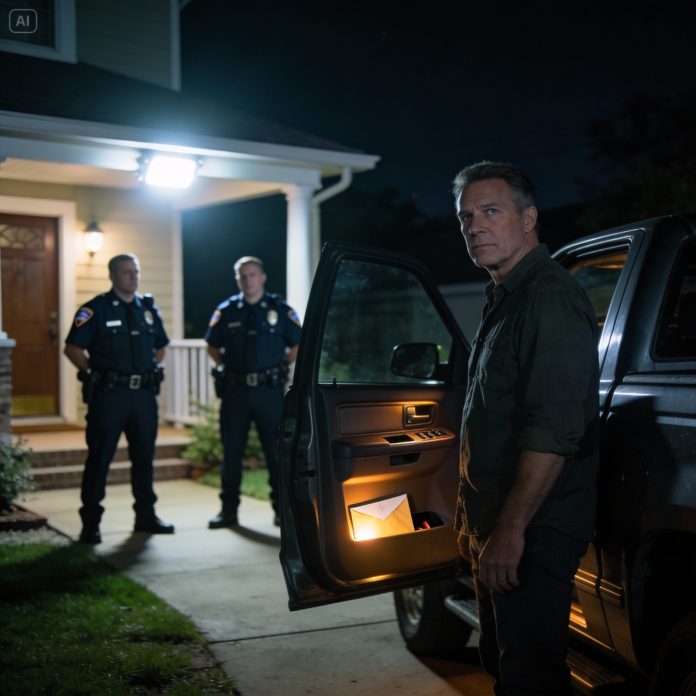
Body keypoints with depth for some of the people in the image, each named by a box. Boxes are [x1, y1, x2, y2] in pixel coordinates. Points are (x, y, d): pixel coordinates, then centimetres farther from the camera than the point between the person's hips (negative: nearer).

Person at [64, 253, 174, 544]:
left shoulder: (149, 308, 11)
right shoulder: (96, 309, -5)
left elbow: (160, 347, 23)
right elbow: (72, 348, -6)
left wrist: (152, 372, 10)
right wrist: (95, 373, -7)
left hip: (144, 394, 5)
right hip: (108, 395, -5)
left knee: (144, 456, 13)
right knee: (99, 458, 0)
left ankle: (146, 515, 25)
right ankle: (90, 522, 7)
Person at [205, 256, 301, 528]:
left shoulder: (280, 309, 1)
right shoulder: (226, 311, 5)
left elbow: (298, 345, 8)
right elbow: (212, 346, 17)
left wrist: (279, 367, 2)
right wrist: (226, 368, 7)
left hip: (269, 390, -2)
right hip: (234, 391, 2)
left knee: (276, 451, 4)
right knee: (231, 452, 7)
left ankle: (282, 509, 15)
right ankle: (228, 510, 16)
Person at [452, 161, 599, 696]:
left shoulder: (550, 297, -17)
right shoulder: (505, 300, 16)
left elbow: (553, 431, -26)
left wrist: (510, 531, -25)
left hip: (533, 532, -10)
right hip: (495, 528, 10)